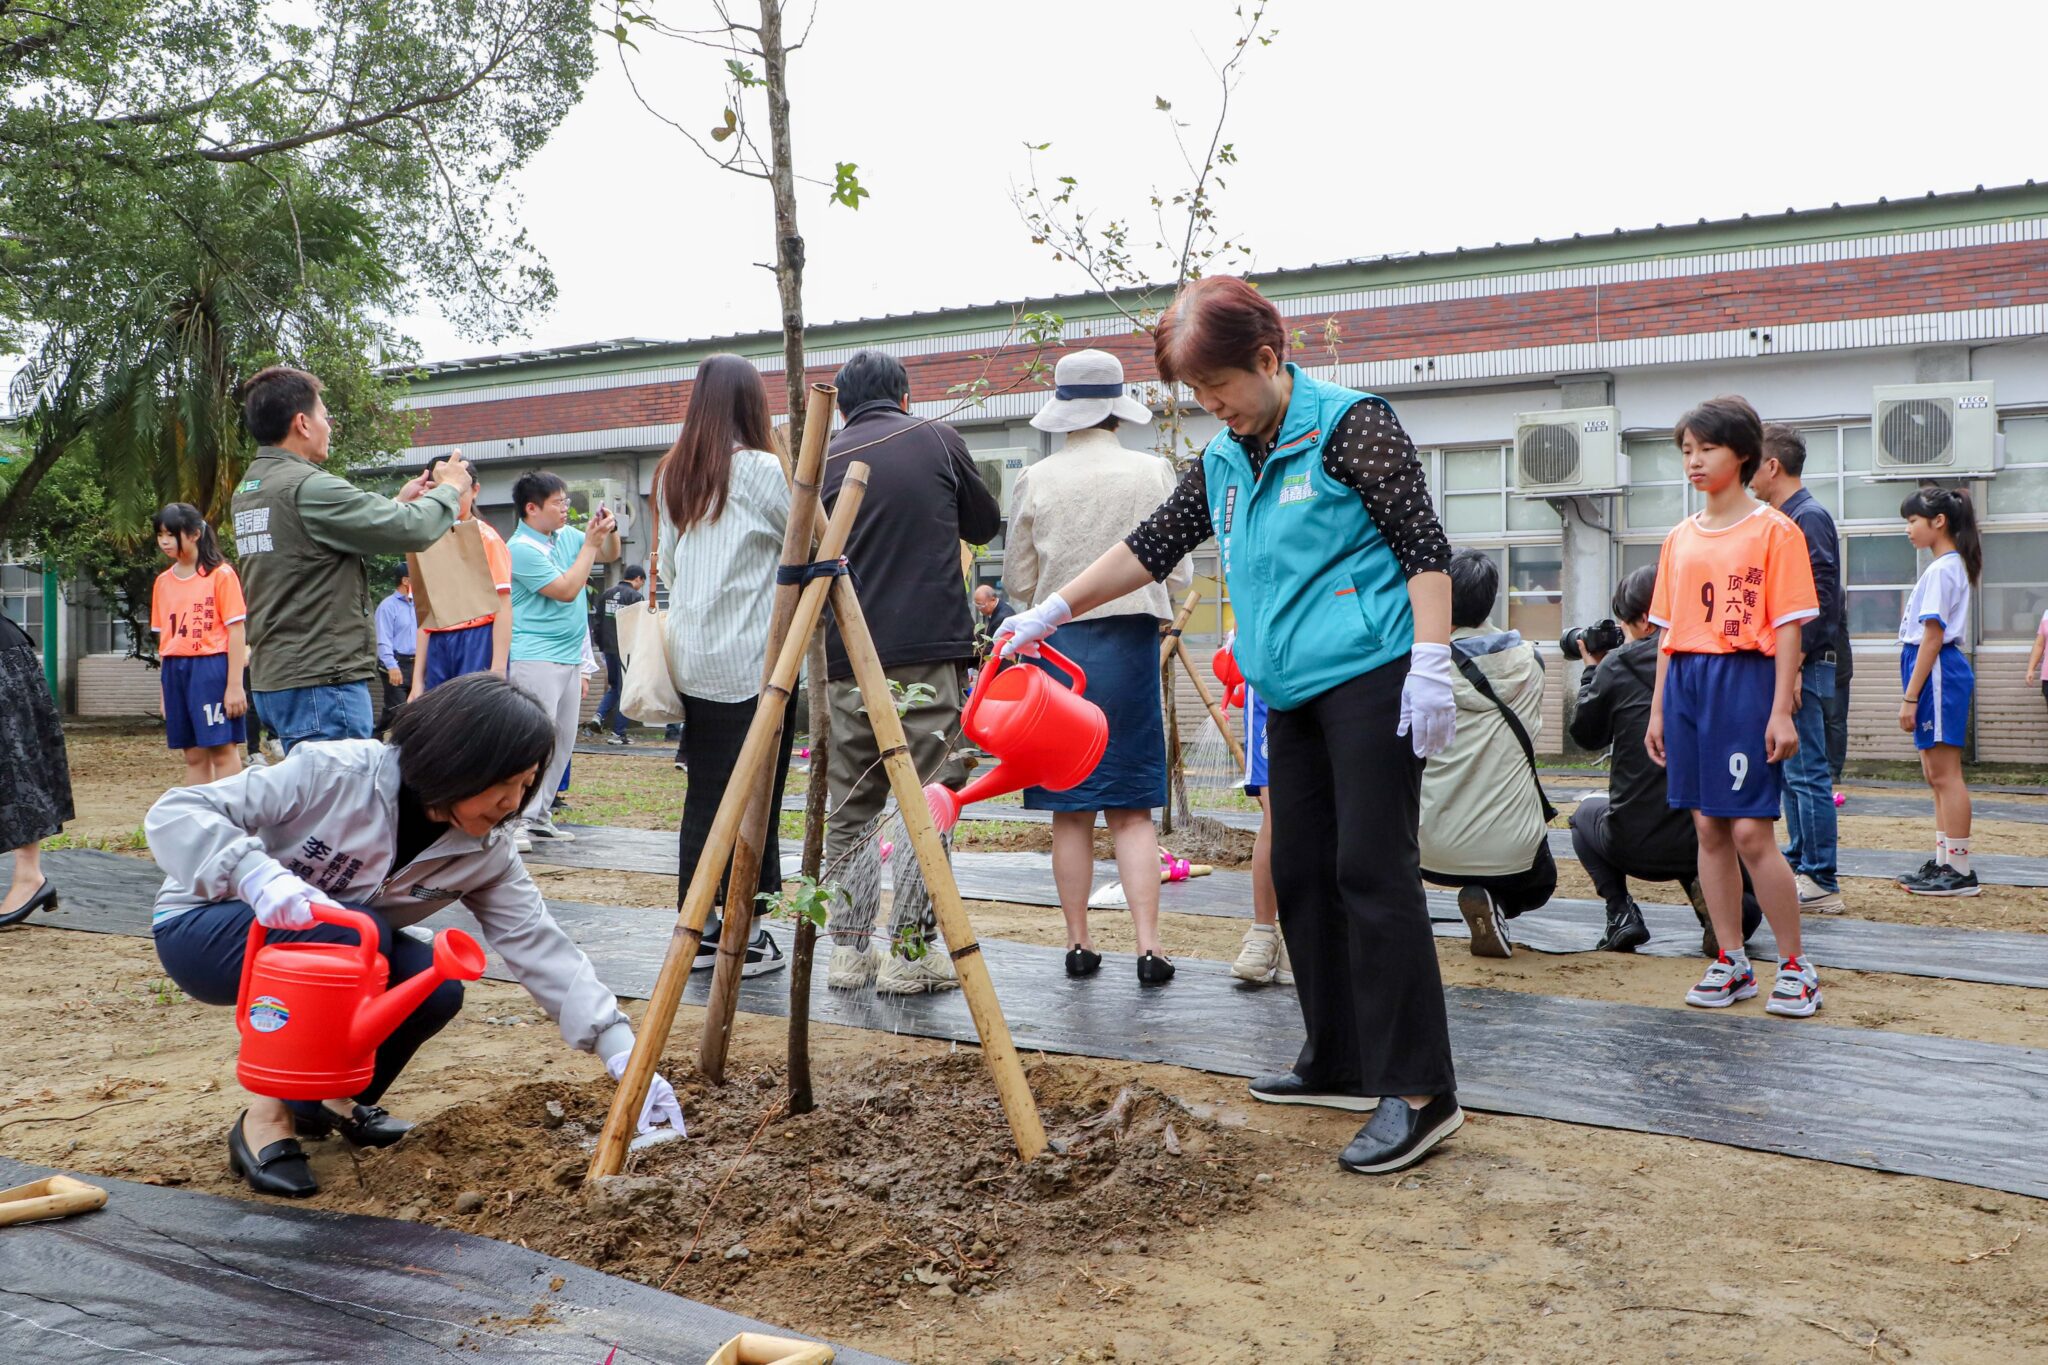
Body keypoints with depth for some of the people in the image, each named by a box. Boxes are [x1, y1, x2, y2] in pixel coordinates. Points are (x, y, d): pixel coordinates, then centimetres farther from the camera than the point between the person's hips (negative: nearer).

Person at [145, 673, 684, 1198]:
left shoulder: (485, 854, -12)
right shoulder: (336, 773, -27)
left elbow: (539, 944, -16)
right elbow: (173, 815, -26)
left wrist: (620, 1049, -25)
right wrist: (258, 873, -45)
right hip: (204, 929, -5)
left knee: (435, 987, -22)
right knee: (356, 933, -33)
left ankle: (331, 1097, 5)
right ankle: (269, 1118, -17)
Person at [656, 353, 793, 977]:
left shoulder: (672, 475, 12)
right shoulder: (761, 470, -9)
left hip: (692, 661, 7)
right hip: (752, 661, -7)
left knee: (704, 792, 10)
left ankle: (698, 929, 16)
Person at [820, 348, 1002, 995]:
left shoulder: (823, 461, 7)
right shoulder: (936, 439, 4)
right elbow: (986, 524, 16)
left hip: (846, 663, 3)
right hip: (929, 654, -2)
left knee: (850, 808, 12)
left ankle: (850, 951, 14)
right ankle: (909, 954, 3)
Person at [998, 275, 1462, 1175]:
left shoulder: (1350, 424, -7)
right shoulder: (1223, 462, 14)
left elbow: (1423, 544, -10)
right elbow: (1152, 546, 20)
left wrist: (1431, 663, -18)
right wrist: (1051, 612, 18)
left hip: (1371, 674, -8)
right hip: (1292, 694, 8)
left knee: (1373, 871, -12)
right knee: (1302, 872, 9)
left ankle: (1419, 1092, -8)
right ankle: (1340, 1064, 20)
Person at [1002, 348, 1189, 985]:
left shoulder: (1035, 480, -2)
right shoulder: (1153, 473, -3)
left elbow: (1017, 580, 4)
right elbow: (1178, 573, 1)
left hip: (1055, 645, 1)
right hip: (1130, 643, 0)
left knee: (1069, 810, 9)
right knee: (1132, 807, 5)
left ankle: (1079, 943, 14)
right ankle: (1148, 944, -2)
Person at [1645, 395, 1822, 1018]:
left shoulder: (1774, 530, -2)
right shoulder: (1679, 538, 14)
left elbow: (1788, 628, -6)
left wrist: (1781, 711, -12)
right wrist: (1658, 709, 11)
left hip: (1745, 680, -5)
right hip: (1686, 683, 6)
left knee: (1750, 830, -8)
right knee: (1708, 827, 7)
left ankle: (1795, 966, 7)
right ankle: (1731, 963, 17)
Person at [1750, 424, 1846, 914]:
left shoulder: (1808, 517, -13)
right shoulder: (1784, 519, 17)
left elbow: (1819, 597, -20)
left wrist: (1793, 664, -22)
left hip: (1803, 664, -10)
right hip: (1786, 662, 10)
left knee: (1806, 773, -7)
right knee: (1792, 772, 14)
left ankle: (1821, 884, -4)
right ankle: (1799, 866, 23)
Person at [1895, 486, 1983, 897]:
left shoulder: (1942, 569, -14)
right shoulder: (1950, 566, 17)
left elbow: (1932, 637, -18)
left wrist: (1910, 698, -18)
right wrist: (1915, 693, 18)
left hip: (1937, 674, -10)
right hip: (1938, 673, 10)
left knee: (1944, 774, -7)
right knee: (1936, 774, 13)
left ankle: (1960, 871, -3)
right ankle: (1943, 863, 18)